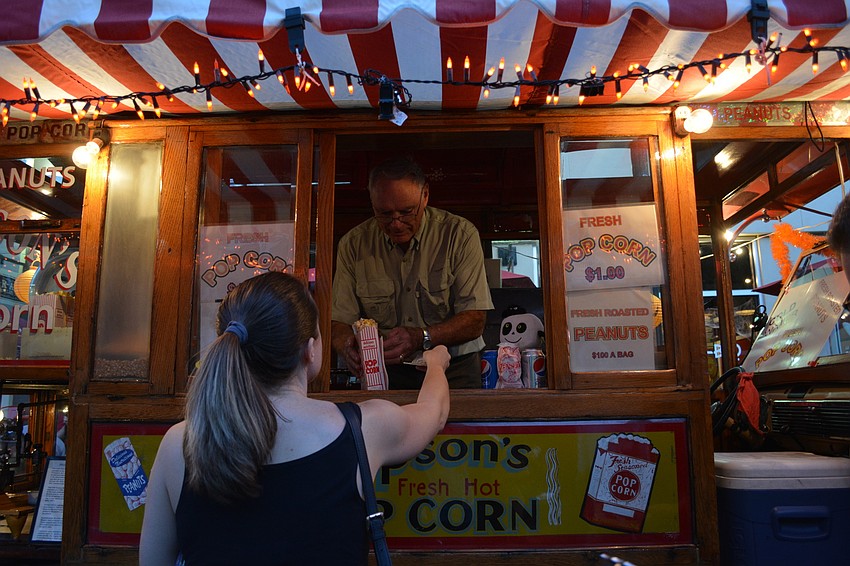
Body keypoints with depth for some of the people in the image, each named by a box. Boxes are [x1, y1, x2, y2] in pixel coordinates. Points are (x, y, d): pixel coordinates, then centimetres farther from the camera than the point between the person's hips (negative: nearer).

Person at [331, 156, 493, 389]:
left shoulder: (460, 234, -3)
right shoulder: (353, 244, 2)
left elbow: (475, 321, -7)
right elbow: (339, 322, 2)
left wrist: (421, 338, -23)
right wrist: (349, 349, -22)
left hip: (453, 370, -1)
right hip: (386, 372, 2)